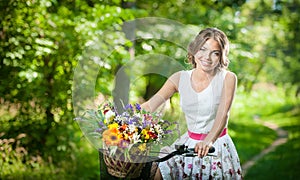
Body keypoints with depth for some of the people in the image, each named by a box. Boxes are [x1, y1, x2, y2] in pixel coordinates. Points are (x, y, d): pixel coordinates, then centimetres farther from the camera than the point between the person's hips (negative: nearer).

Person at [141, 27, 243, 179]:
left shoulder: (227, 78, -11)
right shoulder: (180, 78, -2)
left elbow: (223, 114, -24)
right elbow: (150, 105, -8)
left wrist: (209, 141, -43)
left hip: (217, 146, -3)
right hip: (188, 143, 3)